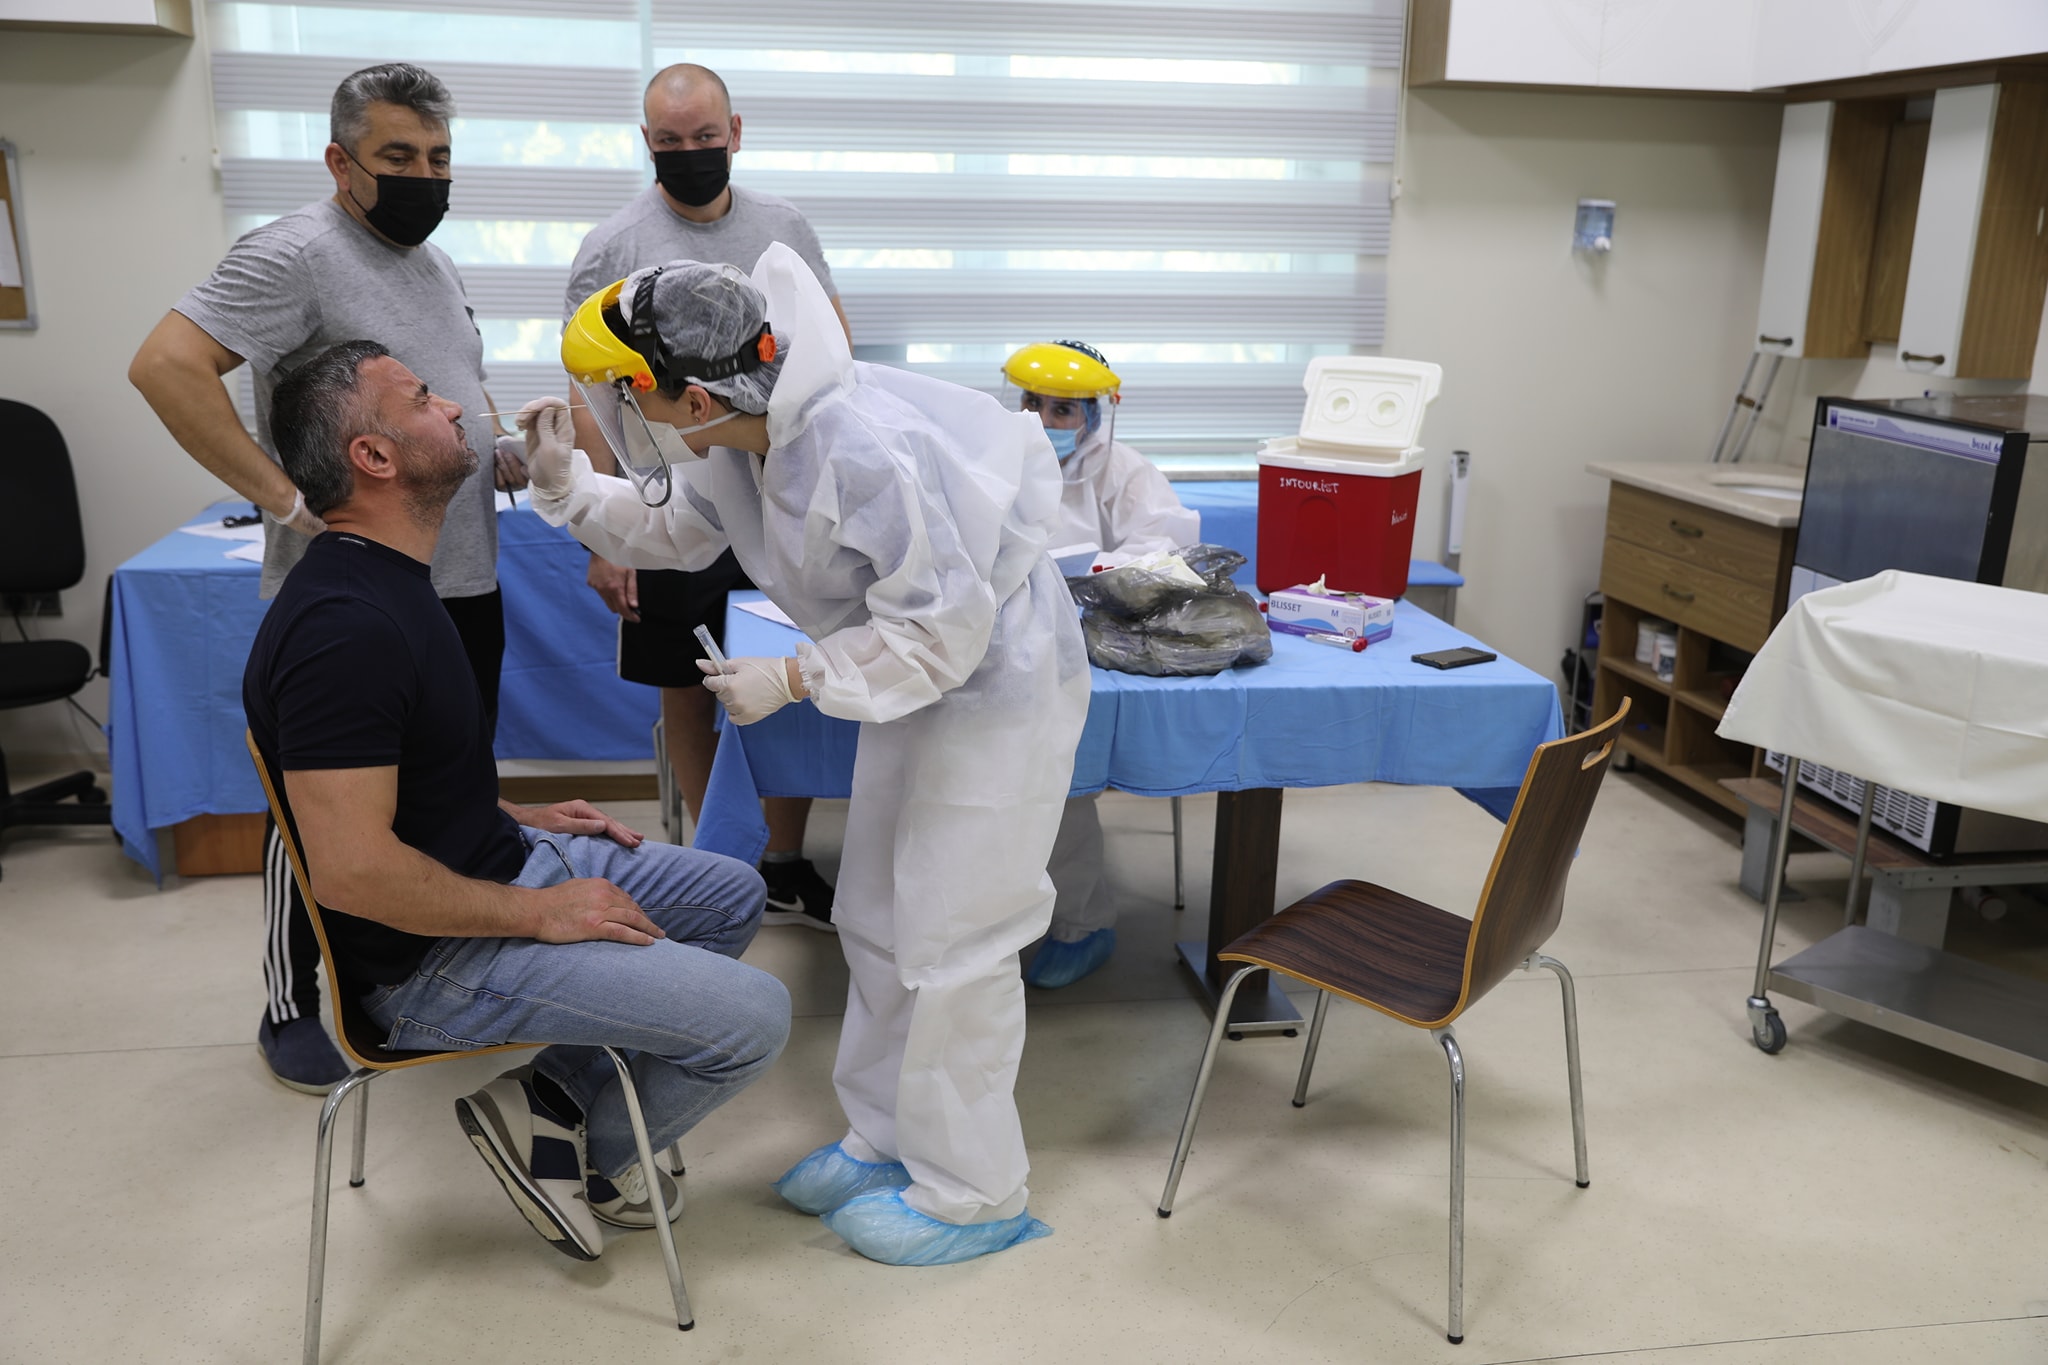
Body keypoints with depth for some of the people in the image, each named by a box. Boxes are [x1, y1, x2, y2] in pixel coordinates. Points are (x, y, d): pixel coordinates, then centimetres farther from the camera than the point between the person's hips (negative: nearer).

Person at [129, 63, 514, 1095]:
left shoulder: (436, 264, 15)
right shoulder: (296, 255, -13)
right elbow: (165, 366, -23)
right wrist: (290, 503, -25)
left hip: (463, 586, 8)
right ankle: (291, 1010, 22)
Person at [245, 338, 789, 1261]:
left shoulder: (381, 585, 7)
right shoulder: (342, 627, -27)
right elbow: (350, 867, -30)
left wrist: (522, 821, 9)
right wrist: (541, 914, -20)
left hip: (494, 865, 10)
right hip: (431, 959, -10)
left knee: (732, 898, 17)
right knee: (754, 1015, -14)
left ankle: (561, 1087, 14)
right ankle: (587, 1151, 10)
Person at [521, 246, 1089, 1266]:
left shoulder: (866, 454, -35)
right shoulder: (736, 437, -5)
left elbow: (943, 626, -30)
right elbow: (674, 529, 13)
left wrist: (791, 680, -25)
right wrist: (566, 485, -2)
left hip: (1000, 688, -9)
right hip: (920, 682, 10)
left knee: (950, 943, -1)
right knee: (875, 922, 17)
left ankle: (972, 1193, 18)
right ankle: (885, 1139, 36)